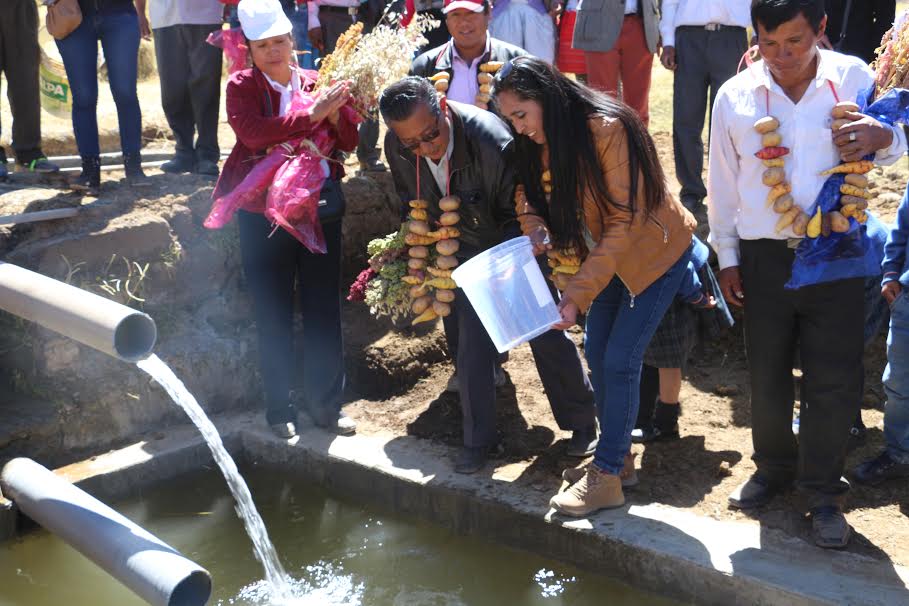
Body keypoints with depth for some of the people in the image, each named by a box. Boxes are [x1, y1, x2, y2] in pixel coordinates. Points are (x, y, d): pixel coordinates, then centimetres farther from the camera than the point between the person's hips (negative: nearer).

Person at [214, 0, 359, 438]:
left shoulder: (317, 83, 7)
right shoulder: (241, 87, -1)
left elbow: (348, 143, 5)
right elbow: (253, 132, -21)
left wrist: (336, 112, -15)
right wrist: (312, 113, -25)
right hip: (264, 212, -2)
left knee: (323, 307, 7)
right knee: (273, 313, 6)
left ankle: (326, 401, 20)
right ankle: (280, 407, 18)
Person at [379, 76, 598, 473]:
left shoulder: (493, 141, -36)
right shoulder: (397, 148, -19)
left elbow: (518, 214, -24)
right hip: (468, 252, 4)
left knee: (546, 334, 6)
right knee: (472, 345, 2)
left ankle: (582, 422, 27)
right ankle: (478, 440, 19)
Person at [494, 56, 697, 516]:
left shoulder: (606, 129, -29)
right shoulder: (543, 141, -4)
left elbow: (624, 222, -28)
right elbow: (534, 199, 4)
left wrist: (578, 292, -30)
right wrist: (536, 232, -21)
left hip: (654, 252, -7)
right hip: (609, 255, 8)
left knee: (620, 361, -8)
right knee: (596, 355, 7)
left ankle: (606, 477, 3)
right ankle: (617, 452, 24)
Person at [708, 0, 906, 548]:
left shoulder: (852, 79, -5)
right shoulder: (735, 96, -3)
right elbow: (722, 184, 5)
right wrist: (727, 258, 6)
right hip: (764, 257, 1)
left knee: (835, 381, 3)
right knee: (767, 376, 13)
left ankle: (823, 492, 22)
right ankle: (775, 468, 36)